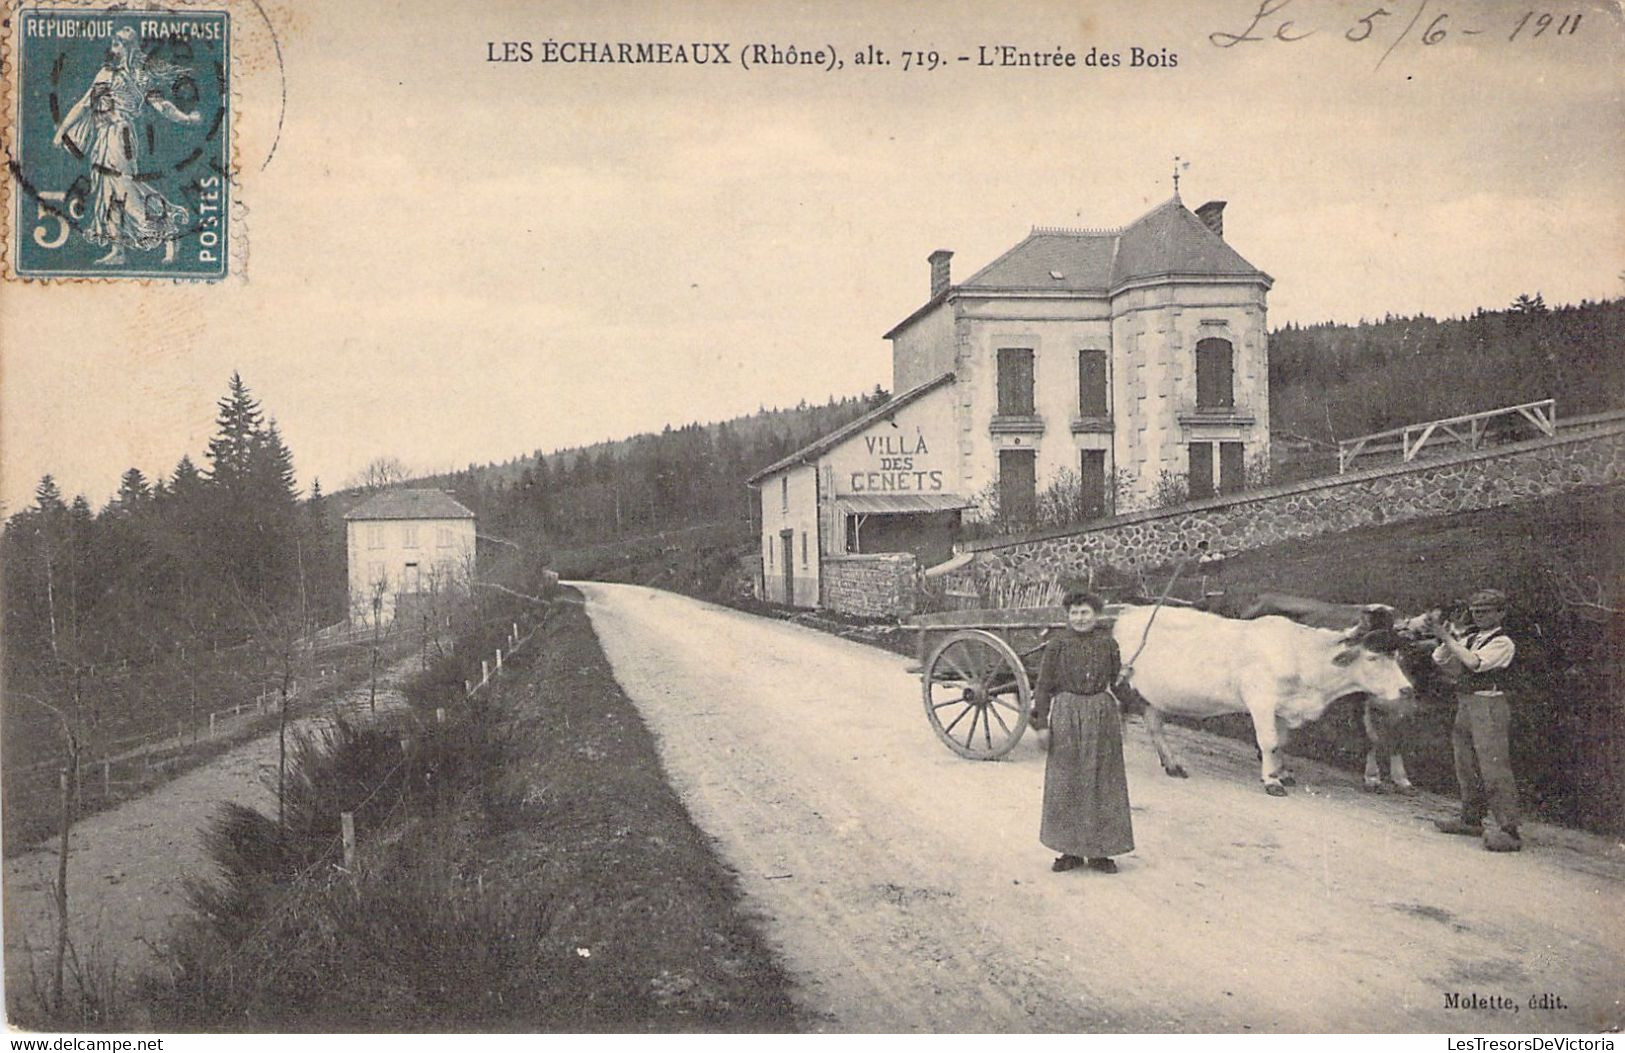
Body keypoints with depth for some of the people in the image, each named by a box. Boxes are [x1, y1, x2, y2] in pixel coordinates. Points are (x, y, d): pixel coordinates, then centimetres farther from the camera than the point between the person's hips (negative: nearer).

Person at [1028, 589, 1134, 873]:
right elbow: (1045, 684, 0)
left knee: (1102, 784, 5)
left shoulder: (1107, 643, 4)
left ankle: (1099, 851, 16)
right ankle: (1070, 850, 14)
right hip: (1067, 715, -1)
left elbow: (1115, 678, 16)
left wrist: (1122, 677, -4)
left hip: (1102, 714, 1)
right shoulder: (1058, 643, -1)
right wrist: (1041, 720, -5)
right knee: (1065, 784, 3)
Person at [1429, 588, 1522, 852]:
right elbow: (1441, 663, 12)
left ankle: (1508, 831, -12)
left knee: (1494, 768, -12)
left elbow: (1474, 662, -20)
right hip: (1465, 704, 8)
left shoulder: (1502, 642, -6)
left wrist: (1447, 638, -16)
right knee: (1467, 766, 15)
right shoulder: (1468, 638, 16)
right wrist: (1444, 638, -2)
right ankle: (1471, 819, 27)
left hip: (1488, 706, -8)